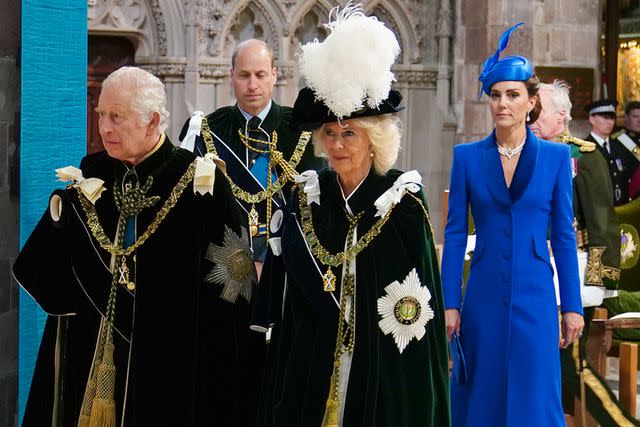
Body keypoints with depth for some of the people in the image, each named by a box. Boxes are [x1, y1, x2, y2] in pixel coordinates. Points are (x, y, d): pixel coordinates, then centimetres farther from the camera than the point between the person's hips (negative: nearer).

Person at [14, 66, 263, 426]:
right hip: (92, 359, 4)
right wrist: (63, 215, -13)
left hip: (171, 365, -4)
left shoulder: (199, 182, -10)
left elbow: (231, 281, -10)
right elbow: (48, 278, 4)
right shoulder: (93, 175, 4)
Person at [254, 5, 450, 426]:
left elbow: (418, 304, -7)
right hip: (312, 363, 3)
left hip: (382, 365, -3)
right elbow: (282, 291, 6)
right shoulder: (307, 196, 2)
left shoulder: (402, 200, -7)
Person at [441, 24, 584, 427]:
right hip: (484, 298, 1)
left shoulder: (556, 156, 2)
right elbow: (455, 234, 2)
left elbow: (564, 235, 3)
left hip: (534, 297, 0)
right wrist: (450, 303, -2)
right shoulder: (468, 156, 3)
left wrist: (573, 306, 1)